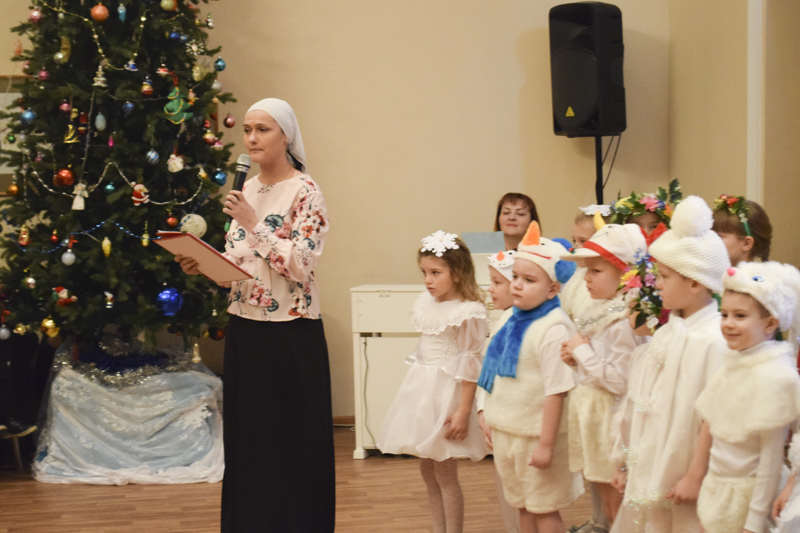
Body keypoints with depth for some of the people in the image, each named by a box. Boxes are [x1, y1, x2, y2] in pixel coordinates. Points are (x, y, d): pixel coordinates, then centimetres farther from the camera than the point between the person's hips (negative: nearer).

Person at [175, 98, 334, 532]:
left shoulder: (305, 192, -9)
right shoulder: (248, 189, 12)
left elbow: (300, 265, -17)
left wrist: (253, 223, -20)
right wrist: (203, 264, -2)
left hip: (290, 334, -7)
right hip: (245, 329, 7)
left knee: (290, 443, 0)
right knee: (246, 438, 11)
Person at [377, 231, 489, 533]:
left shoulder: (468, 312, -16)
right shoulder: (426, 303, 6)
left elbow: (469, 365, -16)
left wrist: (463, 411, -17)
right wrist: (416, 389, 18)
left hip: (446, 392, -8)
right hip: (422, 389, 8)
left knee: (445, 474, -1)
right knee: (427, 471, 14)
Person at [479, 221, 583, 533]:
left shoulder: (553, 330, -21)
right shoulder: (513, 321, 6)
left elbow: (556, 391, -23)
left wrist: (546, 445, -22)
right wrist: (494, 425, 17)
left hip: (536, 436, -8)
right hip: (508, 432, 8)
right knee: (523, 506, 18)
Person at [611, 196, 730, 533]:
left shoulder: (713, 340, -18)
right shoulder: (668, 331, 7)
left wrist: (695, 477, -17)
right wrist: (628, 464, 14)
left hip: (679, 480, -7)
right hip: (648, 475, 7)